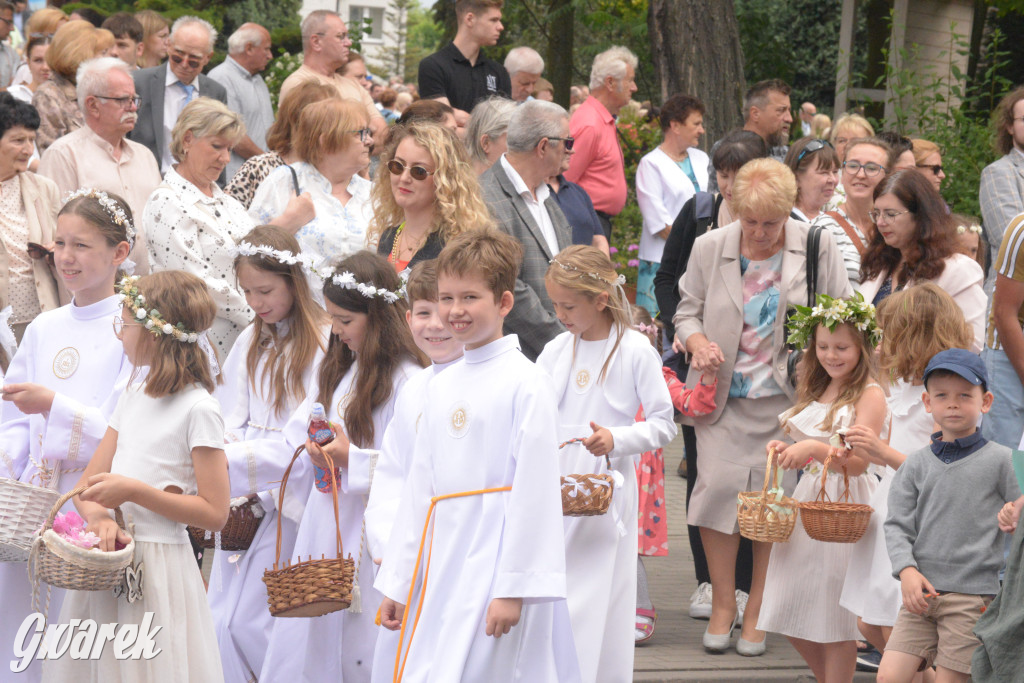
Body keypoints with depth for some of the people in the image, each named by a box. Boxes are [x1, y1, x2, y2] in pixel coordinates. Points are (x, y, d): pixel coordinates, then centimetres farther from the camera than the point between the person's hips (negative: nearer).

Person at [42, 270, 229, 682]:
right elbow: (88, 484, 10)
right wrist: (99, 517, -13)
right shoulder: (133, 398, 13)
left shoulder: (198, 409, -11)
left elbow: (214, 513, -14)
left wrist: (134, 491, -18)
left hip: (157, 567, -7)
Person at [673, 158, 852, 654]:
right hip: (724, 393, 1)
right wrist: (696, 341, -9)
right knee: (718, 486, -8)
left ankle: (757, 609, 14)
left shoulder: (818, 248, -1)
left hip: (787, 396, -1)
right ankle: (722, 604, 8)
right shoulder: (709, 247, 4)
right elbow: (688, 309, 11)